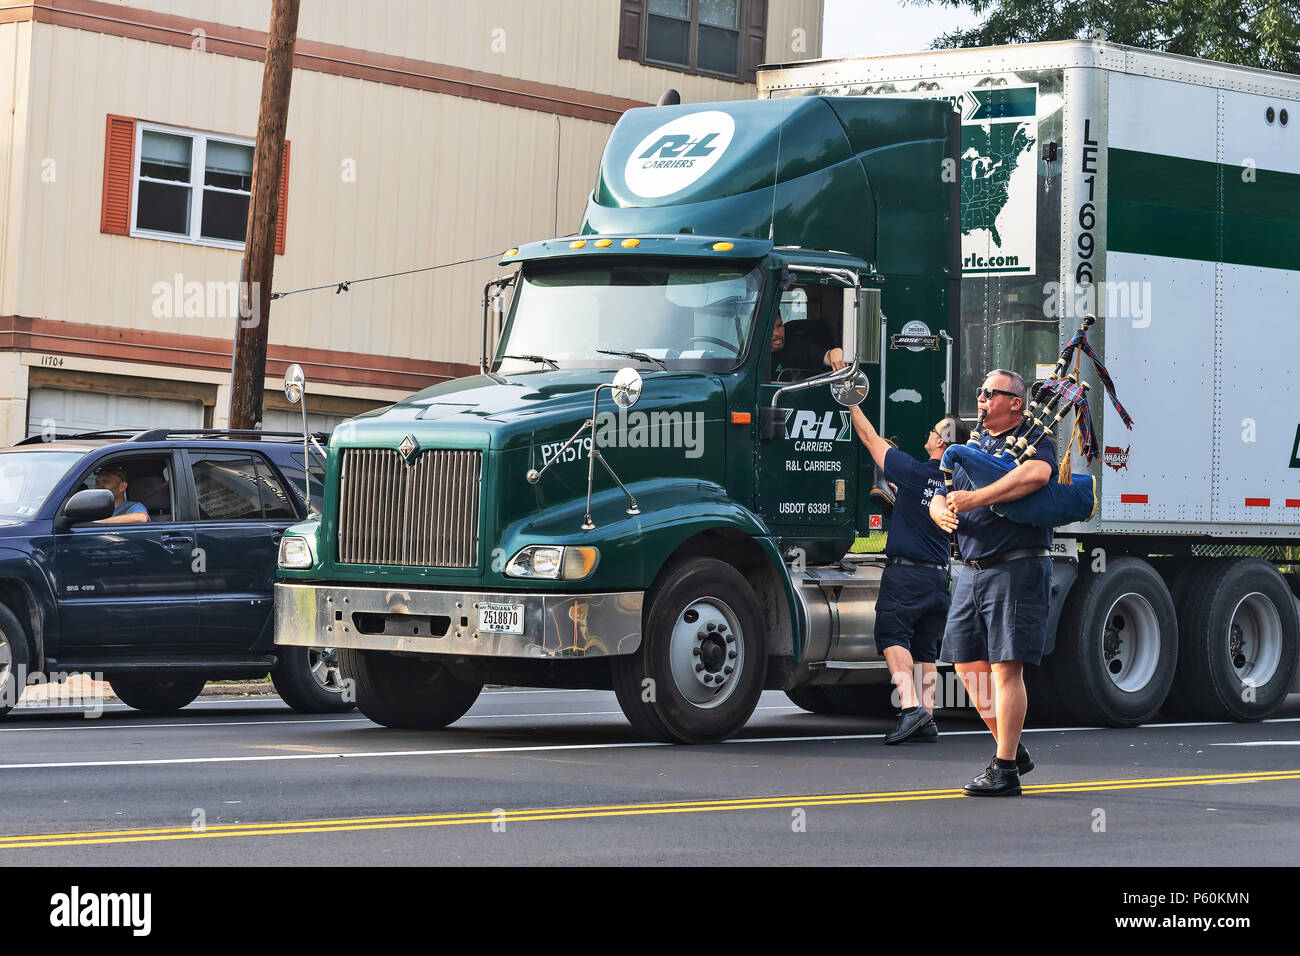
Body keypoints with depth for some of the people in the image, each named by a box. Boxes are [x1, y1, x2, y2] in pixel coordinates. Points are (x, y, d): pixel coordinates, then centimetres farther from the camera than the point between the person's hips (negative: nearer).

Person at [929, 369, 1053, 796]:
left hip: (1017, 568, -8)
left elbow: (1037, 473, -26)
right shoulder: (972, 447, 20)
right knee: (969, 663, 9)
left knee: (1006, 666, -10)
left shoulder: (1034, 440, -3)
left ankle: (1005, 770, -8)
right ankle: (1013, 749, 23)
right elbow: (941, 497, 18)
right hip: (973, 569, 8)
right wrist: (942, 511, -8)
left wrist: (974, 498, -25)